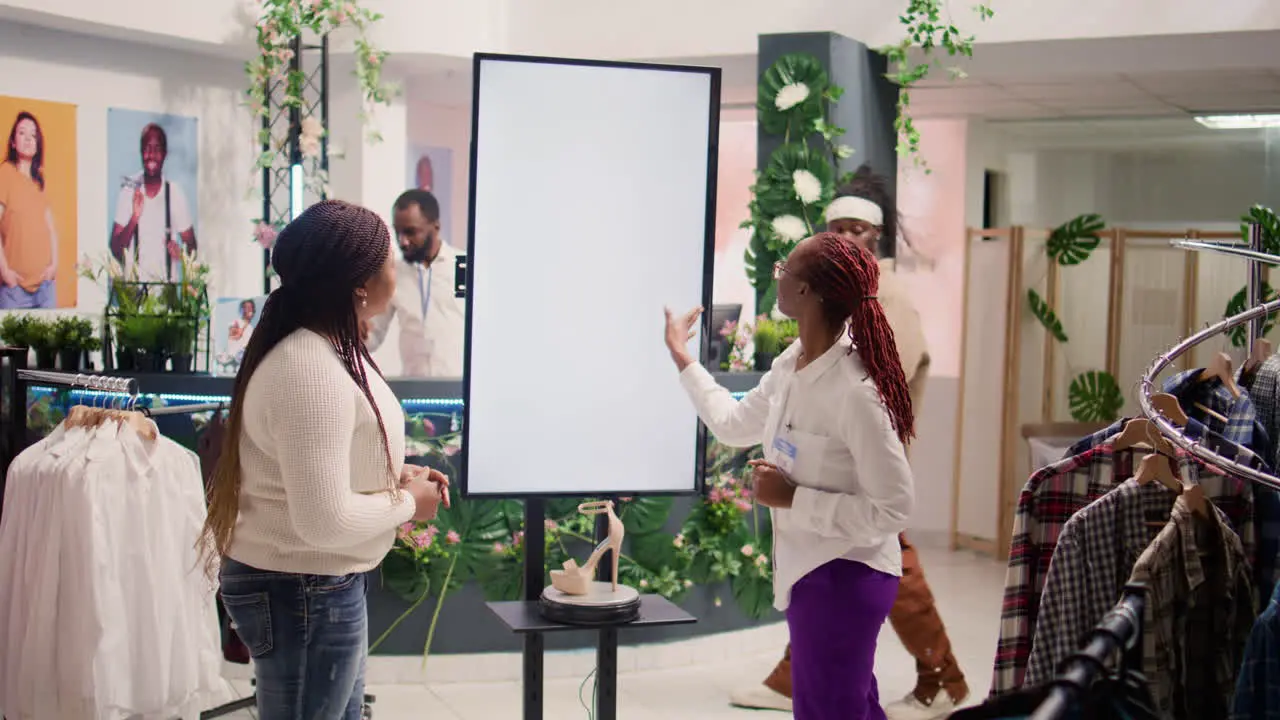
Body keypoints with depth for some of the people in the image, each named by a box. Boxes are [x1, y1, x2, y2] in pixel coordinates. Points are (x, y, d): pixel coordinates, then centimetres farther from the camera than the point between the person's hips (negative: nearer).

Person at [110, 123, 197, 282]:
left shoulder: (176, 194, 1)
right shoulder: (128, 192, 2)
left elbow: (191, 246, 8)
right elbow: (115, 250, 0)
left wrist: (182, 252, -13)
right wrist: (134, 218, -14)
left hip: (167, 284, 0)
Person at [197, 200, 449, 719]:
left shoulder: (331, 348, 5)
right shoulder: (310, 371, -27)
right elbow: (325, 519, -30)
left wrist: (394, 476, 4)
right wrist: (408, 503, -15)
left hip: (325, 585, 11)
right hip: (302, 593, -10)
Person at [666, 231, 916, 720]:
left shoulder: (856, 391, -27)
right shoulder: (790, 365, -1)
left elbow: (894, 508, -25)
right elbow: (734, 425, 19)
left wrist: (791, 498, -23)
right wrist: (681, 358, 25)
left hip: (844, 576, -9)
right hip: (810, 568, 9)